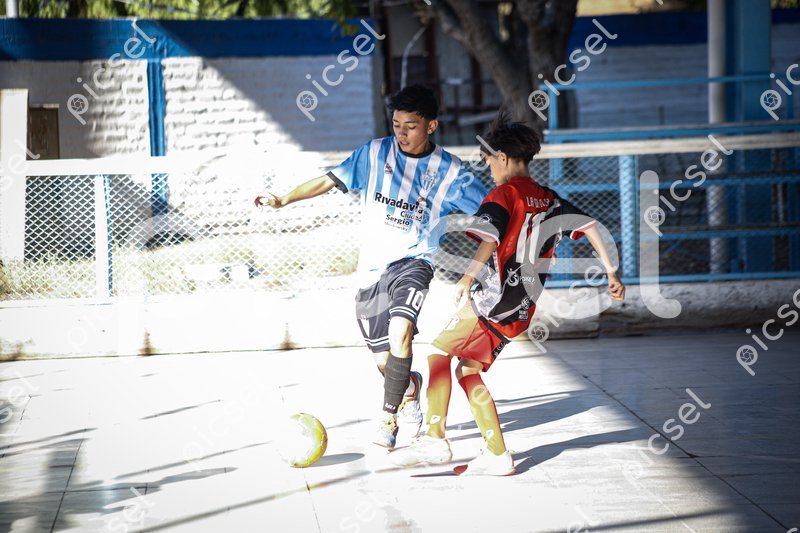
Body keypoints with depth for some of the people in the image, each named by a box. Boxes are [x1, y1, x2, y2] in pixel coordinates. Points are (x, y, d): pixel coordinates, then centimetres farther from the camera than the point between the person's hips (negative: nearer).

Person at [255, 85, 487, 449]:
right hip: (372, 267, 3)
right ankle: (411, 387, 44)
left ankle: (388, 420, -22)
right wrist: (283, 200, -6)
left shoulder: (449, 171, -3)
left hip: (412, 262, -3)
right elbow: (330, 181, 2)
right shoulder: (376, 153, 0)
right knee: (385, 361, 6)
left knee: (400, 330, -31)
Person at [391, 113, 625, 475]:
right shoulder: (550, 200, 17)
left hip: (495, 296, -8)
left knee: (439, 353, -5)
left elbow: (491, 238, -21)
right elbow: (589, 226, 16)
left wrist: (469, 276, -31)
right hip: (521, 310, 8)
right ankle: (496, 455, 7)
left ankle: (435, 441, -15)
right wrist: (611, 274, 19)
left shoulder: (505, 193, -6)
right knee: (467, 371, 13)